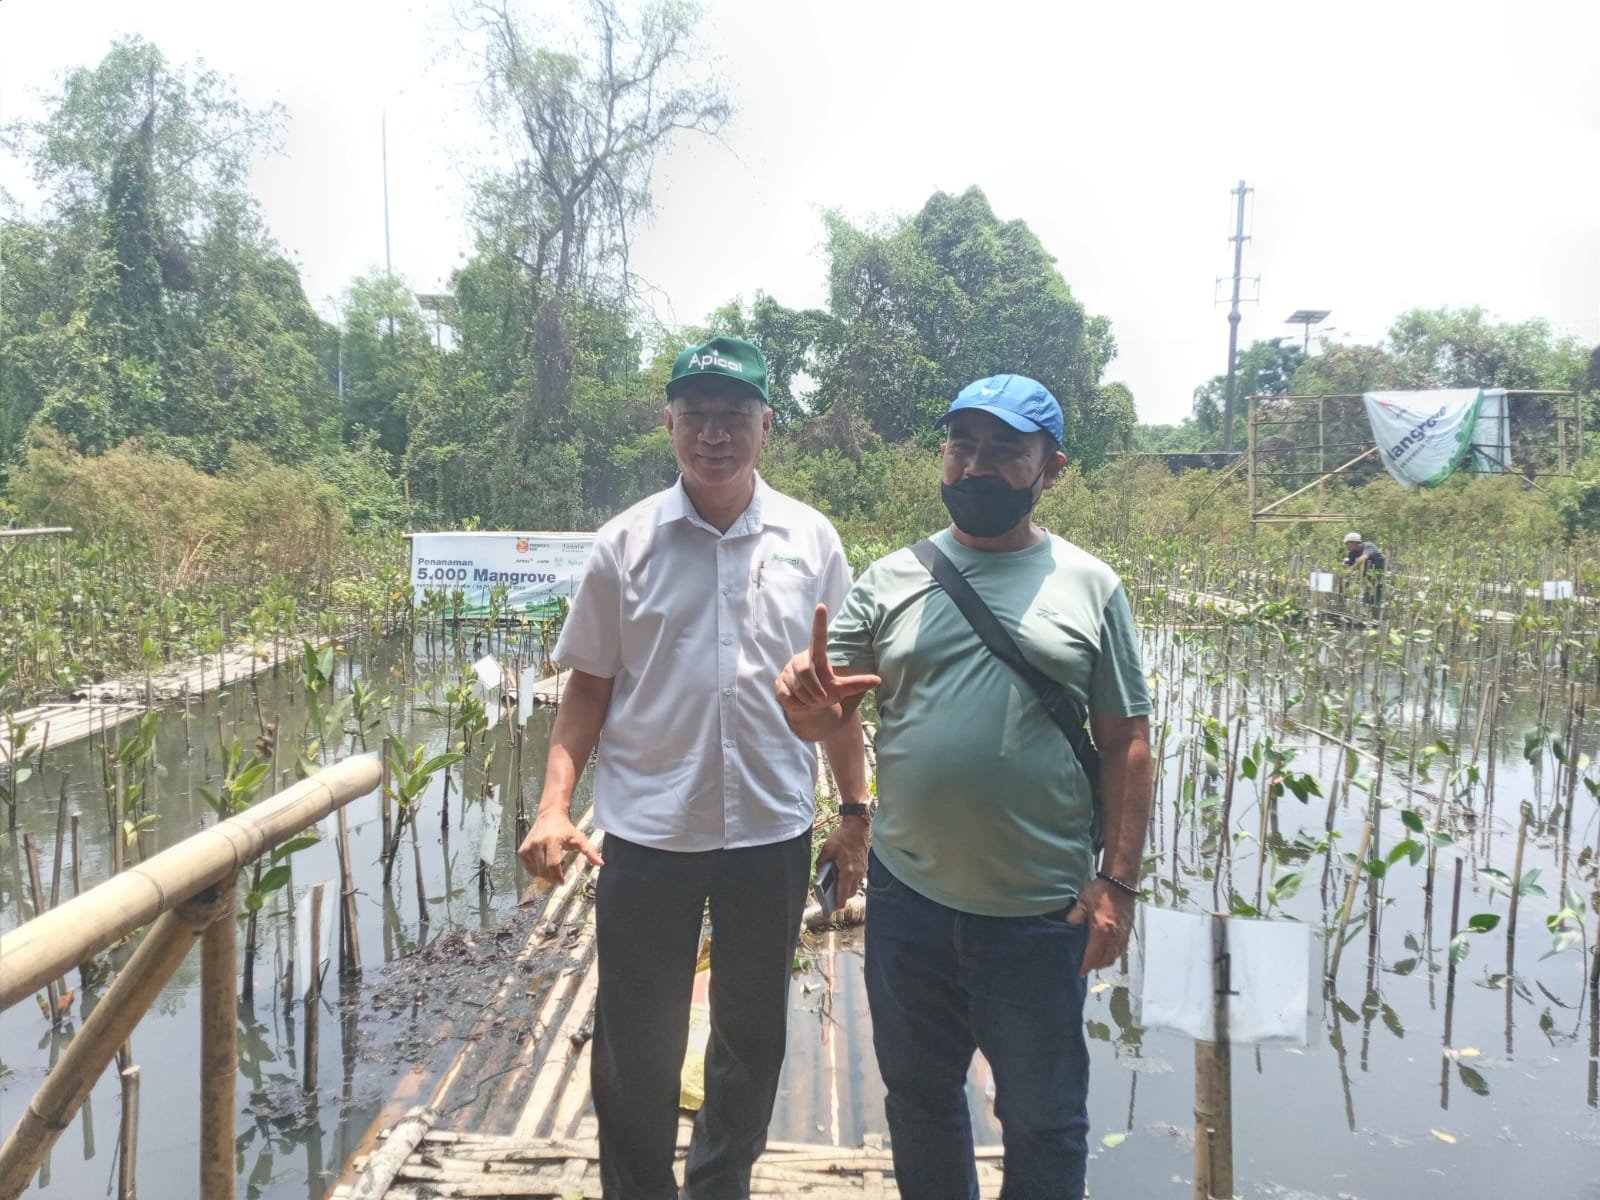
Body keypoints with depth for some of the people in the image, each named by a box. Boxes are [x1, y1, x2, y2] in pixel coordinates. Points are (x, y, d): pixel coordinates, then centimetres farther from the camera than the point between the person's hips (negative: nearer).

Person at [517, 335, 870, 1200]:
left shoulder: (810, 540, 0)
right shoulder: (625, 543, -3)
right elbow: (588, 686, 1)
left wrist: (857, 809, 7)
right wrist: (554, 806, -8)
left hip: (773, 832, 2)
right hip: (647, 834, -1)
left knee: (752, 1035, 17)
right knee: (635, 1045, 10)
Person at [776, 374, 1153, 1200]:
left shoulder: (1088, 586, -2)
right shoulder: (891, 580, 1)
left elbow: (1125, 743, 0)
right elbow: (825, 718, -1)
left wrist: (1118, 882, -6)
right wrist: (805, 702, -24)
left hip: (1042, 913, -2)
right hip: (907, 899, 2)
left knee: (1044, 1121, 15)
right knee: (919, 1099, 22)